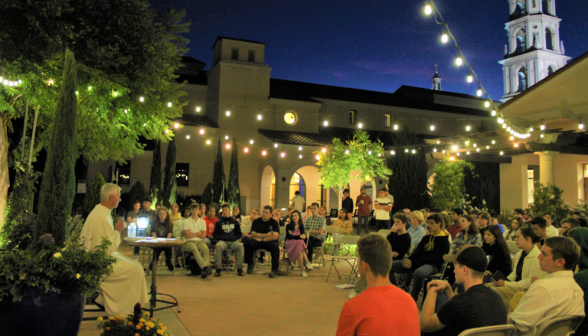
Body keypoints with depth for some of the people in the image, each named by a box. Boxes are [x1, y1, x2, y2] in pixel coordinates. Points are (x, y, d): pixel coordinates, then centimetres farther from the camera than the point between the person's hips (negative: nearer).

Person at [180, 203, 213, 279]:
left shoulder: (202, 222, 15)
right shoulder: (186, 221, 7)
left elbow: (203, 236, 5)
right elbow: (187, 236, -4)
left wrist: (192, 234, 0)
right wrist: (198, 233, 3)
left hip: (200, 241, 2)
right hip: (189, 242, -2)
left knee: (206, 249, -32)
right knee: (195, 249, -37)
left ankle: (204, 270, -44)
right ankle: (206, 267, -50)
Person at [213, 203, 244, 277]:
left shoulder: (235, 222, 17)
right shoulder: (219, 222, 15)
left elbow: (239, 234, 16)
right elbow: (214, 235, 11)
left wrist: (234, 238, -5)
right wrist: (222, 238, -7)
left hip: (233, 241, 1)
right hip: (222, 241, 0)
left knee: (240, 246, -32)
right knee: (218, 246, -36)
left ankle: (239, 269, -23)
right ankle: (218, 269, -26)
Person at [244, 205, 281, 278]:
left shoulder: (274, 223, 0)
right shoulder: (256, 222, 6)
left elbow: (274, 237, -12)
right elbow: (253, 234, -5)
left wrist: (261, 239, -10)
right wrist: (266, 235, -15)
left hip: (269, 242, -2)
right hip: (258, 242, 3)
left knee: (275, 246, -37)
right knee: (247, 242, -26)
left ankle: (274, 270, -27)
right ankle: (250, 264, -5)